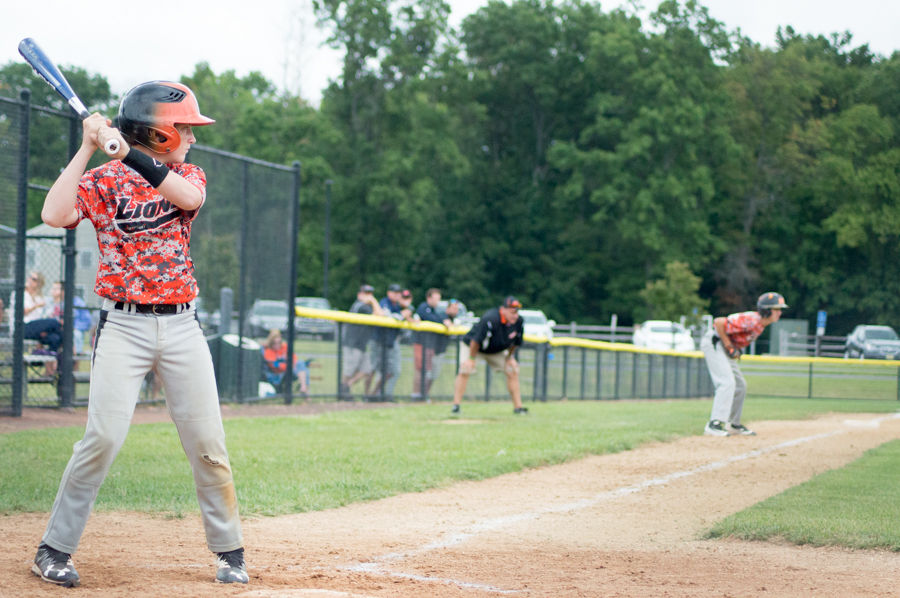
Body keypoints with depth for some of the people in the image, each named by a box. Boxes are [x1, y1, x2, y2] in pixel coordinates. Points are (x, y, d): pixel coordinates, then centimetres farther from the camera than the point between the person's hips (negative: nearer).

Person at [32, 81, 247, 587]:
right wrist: (88, 148, -15)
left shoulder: (189, 175, 11)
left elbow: (188, 196, -14)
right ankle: (55, 549, 0)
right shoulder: (103, 180, 1)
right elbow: (55, 215, -17)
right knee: (104, 436, -12)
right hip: (124, 324, -3)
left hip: (181, 326, 3)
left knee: (207, 442, 2)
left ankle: (230, 551, 15)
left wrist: (127, 151, -21)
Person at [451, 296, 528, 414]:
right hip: (471, 346, -5)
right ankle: (456, 405, -19)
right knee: (465, 370, -24)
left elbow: (515, 342, -1)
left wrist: (510, 357, -1)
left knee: (513, 371, -2)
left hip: (496, 351, 6)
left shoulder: (518, 322, -20)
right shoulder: (490, 319, -40)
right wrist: (471, 359, -26)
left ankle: (518, 406, 4)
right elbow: (476, 340, -32)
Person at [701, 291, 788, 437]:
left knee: (740, 385, 14)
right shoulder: (751, 320, -26)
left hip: (725, 348, 10)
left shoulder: (761, 323, 5)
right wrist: (729, 346, -23)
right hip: (714, 343, -10)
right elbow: (718, 323, -30)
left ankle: (734, 424, 25)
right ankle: (715, 424, -26)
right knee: (727, 382, -21)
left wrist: (736, 350, 6)